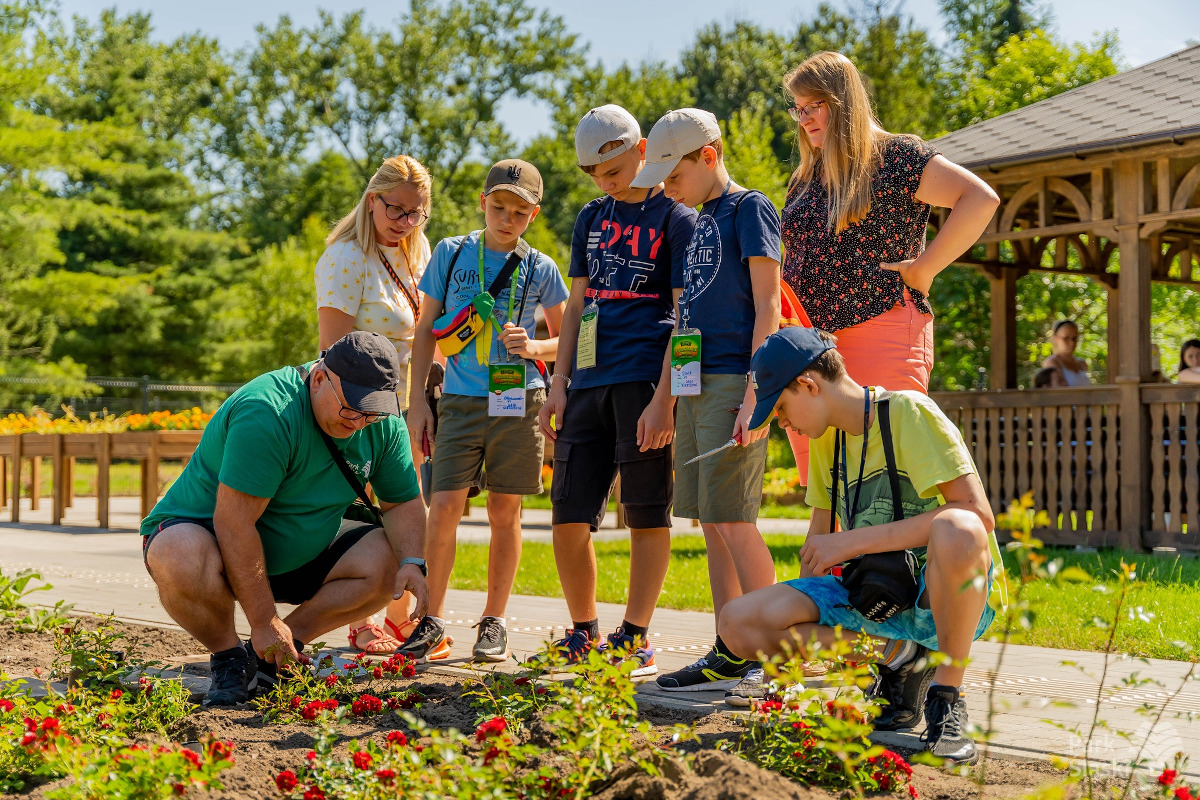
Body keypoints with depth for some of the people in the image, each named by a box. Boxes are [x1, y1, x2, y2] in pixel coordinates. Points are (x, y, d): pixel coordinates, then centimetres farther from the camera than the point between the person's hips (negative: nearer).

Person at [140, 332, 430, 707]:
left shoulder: (384, 423, -7)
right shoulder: (267, 413, -31)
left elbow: (404, 503, 2)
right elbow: (233, 522, -33)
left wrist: (412, 563, -20)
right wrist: (265, 621, -31)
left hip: (299, 555, 7)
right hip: (206, 531, -6)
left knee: (389, 560, -14)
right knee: (184, 561, -40)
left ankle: (266, 655, -4)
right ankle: (229, 657, -9)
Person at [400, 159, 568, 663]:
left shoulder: (540, 270, 6)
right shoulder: (451, 254, 7)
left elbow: (566, 340, 13)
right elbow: (426, 330, 10)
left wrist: (532, 348, -9)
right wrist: (417, 399, 4)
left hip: (519, 400, 0)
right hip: (460, 401, 0)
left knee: (505, 512, 4)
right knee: (443, 508, -8)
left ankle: (494, 623, 16)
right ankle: (433, 623, 3)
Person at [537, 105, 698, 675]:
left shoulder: (676, 217, 0)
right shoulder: (592, 219, 18)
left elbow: (685, 316, -6)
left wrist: (664, 398, -14)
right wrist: (558, 384, 9)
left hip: (645, 378, -6)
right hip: (589, 382, 6)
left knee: (647, 514, -1)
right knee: (568, 512, 3)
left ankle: (634, 637, 7)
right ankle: (583, 632, 17)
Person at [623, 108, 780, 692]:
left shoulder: (750, 209, -3)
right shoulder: (699, 223, 21)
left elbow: (767, 307, -11)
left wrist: (754, 396, -18)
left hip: (734, 382, -8)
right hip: (695, 387, 9)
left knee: (732, 521, -10)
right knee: (712, 524, 7)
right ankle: (729, 657, 11)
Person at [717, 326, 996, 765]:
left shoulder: (907, 412, -13)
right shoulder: (827, 436, 11)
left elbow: (978, 514, -25)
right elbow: (822, 531, 21)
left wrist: (854, 541, -24)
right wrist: (794, 630, 13)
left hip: (945, 595, -7)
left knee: (956, 531, -42)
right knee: (739, 624, -14)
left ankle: (946, 697, -20)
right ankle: (896, 656, -2)